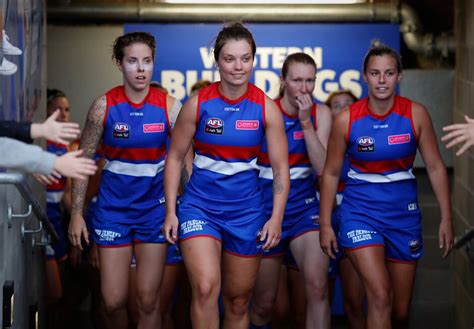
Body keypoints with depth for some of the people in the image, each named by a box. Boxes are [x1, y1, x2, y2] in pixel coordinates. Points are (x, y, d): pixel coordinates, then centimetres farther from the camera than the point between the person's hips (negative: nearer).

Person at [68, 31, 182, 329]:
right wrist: (77, 213, -2)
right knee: (114, 301, 1)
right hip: (113, 205, 0)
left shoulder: (169, 106, -7)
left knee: (148, 301, 1)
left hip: (155, 205, 0)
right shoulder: (104, 106, -7)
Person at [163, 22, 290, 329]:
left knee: (238, 300, 11)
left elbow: (281, 168, -1)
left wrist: (276, 218, -10)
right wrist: (171, 211, -3)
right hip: (200, 203, -1)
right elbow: (175, 157, 2)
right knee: (205, 288, -22)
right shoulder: (198, 103, -5)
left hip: (246, 209, 2)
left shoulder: (266, 108, -4)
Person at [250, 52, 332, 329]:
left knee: (318, 285, -23)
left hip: (305, 207, 1)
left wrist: (305, 122, -19)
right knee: (264, 303, 8)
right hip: (266, 209, -1)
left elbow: (322, 168, -13)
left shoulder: (321, 114, -2)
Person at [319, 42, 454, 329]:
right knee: (380, 296, -19)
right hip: (361, 208, -2)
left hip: (403, 210, 2)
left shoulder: (416, 114, -6)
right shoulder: (347, 120, -8)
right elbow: (331, 173, 1)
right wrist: (326, 225, 1)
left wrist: (446, 218, -3)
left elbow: (436, 167, -1)